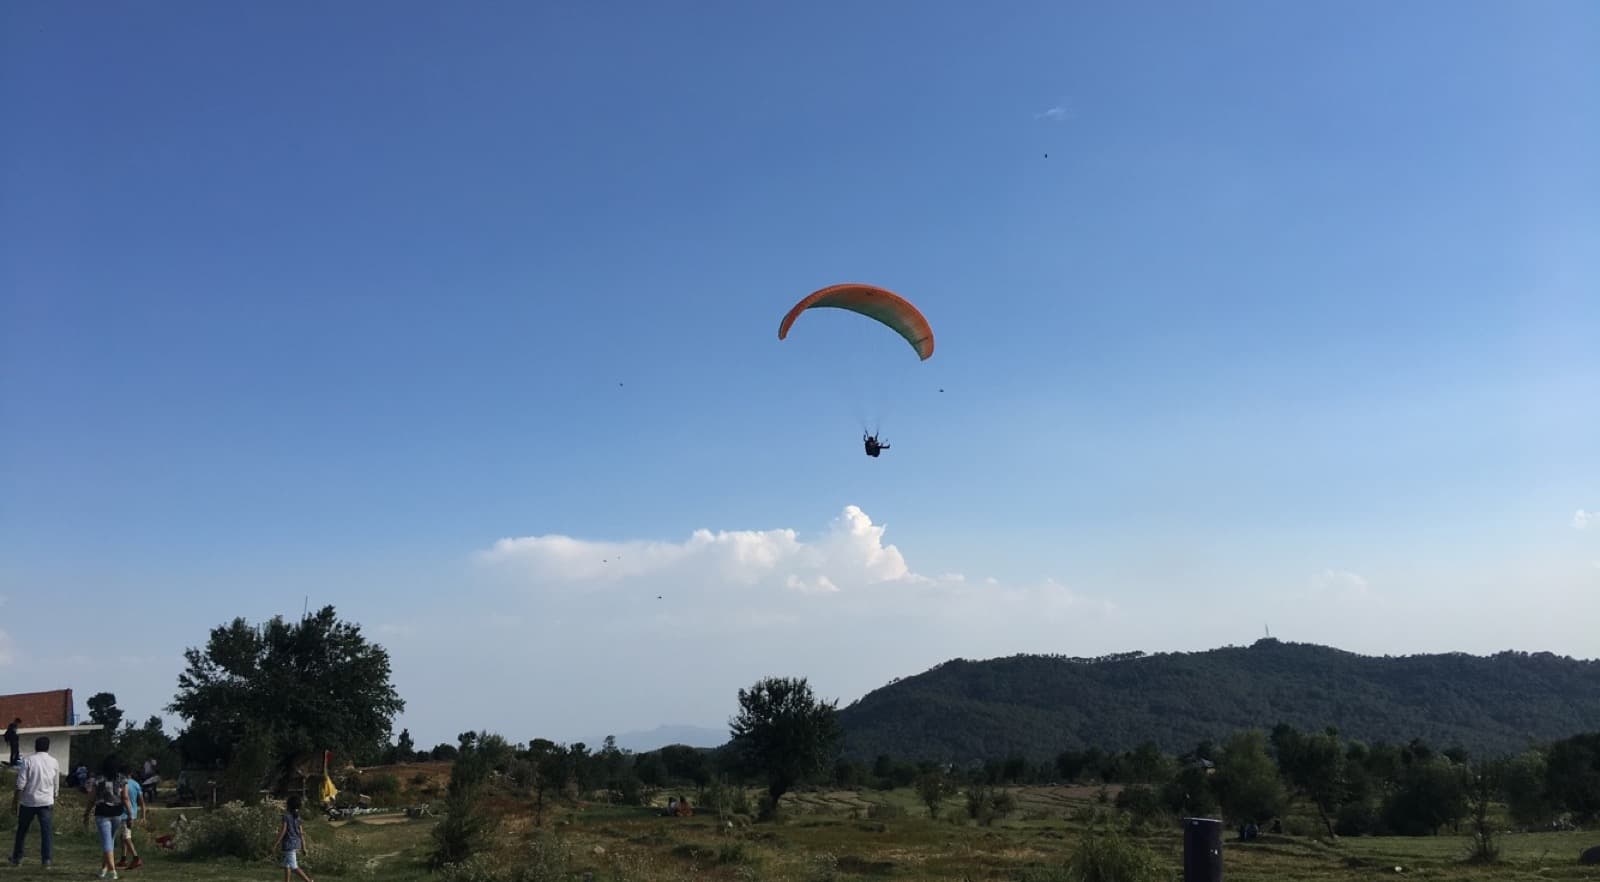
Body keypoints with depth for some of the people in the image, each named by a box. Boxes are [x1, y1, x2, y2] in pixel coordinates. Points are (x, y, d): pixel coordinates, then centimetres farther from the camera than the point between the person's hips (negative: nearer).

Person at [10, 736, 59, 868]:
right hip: (46, 801, 1)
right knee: (46, 830, 2)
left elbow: (21, 782, -8)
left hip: (28, 801, -1)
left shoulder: (28, 760, -5)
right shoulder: (54, 762, 4)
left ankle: (17, 858, 20)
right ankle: (46, 859, -3)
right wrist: (53, 800, 22)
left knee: (22, 830, 13)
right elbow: (56, 785, 11)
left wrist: (16, 798, 2)